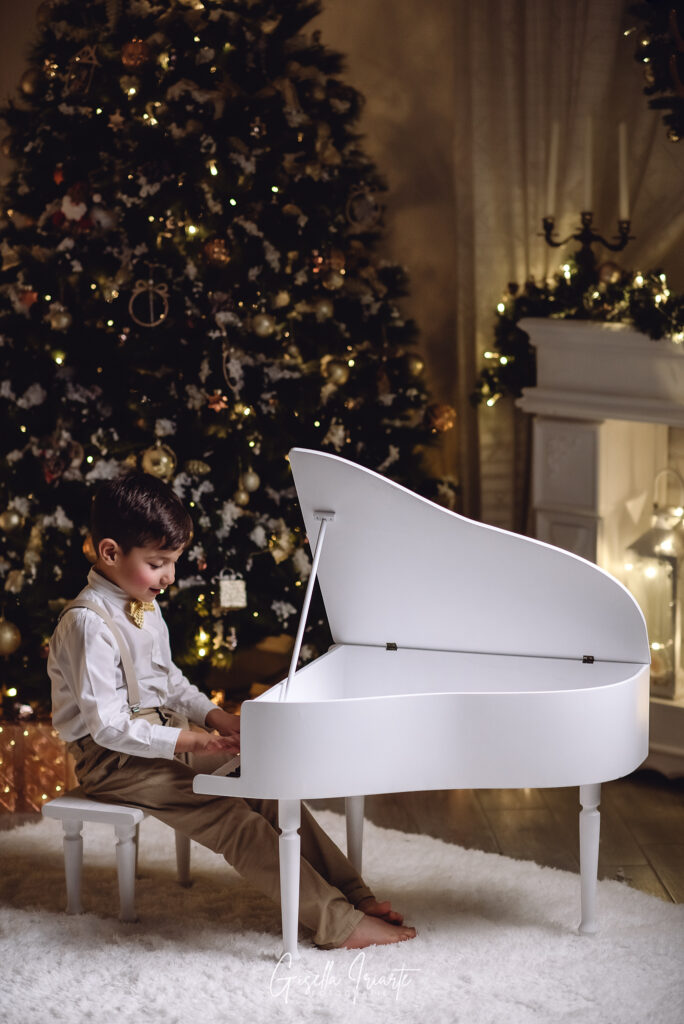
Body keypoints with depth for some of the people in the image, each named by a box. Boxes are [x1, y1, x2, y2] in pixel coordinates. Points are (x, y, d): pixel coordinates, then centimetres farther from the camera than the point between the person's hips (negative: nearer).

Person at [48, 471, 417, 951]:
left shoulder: (145, 606, 10)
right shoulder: (88, 625, -20)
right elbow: (108, 725, -24)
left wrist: (213, 716, 5)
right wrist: (186, 740, -27)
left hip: (162, 737, 9)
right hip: (113, 760, -9)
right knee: (229, 816, -22)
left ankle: (355, 893, -6)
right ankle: (338, 923, -24)